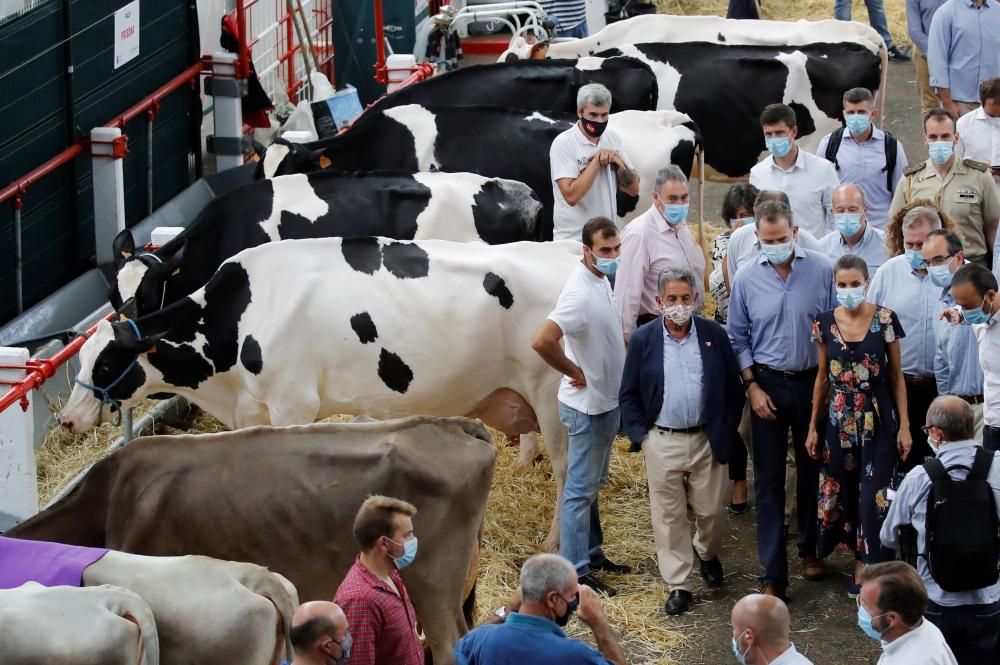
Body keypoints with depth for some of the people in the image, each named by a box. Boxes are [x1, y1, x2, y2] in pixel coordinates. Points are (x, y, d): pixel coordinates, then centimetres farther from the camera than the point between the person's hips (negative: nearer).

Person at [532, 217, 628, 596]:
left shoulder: (600, 280, 3)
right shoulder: (580, 293, -27)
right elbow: (542, 342, -38)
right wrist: (575, 373, -24)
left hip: (606, 402, 9)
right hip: (587, 406, -9)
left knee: (592, 484, 21)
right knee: (581, 489, -2)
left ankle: (591, 553, 33)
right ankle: (575, 573, 3)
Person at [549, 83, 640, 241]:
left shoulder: (612, 137, 6)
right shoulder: (563, 144, -13)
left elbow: (634, 189, 8)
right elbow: (571, 196, -23)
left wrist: (618, 163, -10)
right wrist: (597, 161, -19)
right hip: (573, 240, -5)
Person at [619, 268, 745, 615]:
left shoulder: (715, 335, -1)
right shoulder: (643, 339, -2)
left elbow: (733, 388, 6)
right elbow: (629, 394, 3)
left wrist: (726, 432, 2)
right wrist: (639, 435, -4)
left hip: (707, 440, 1)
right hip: (662, 442, -1)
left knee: (712, 511, 9)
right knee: (669, 516, 4)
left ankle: (707, 553, 40)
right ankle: (678, 585, 13)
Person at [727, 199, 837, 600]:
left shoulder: (821, 271, -8)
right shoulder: (747, 280, -5)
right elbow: (739, 340, 3)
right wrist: (753, 387, -5)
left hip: (813, 382, 0)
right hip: (769, 385, 0)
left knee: (812, 471, 15)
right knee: (769, 480, 1)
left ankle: (810, 549, 35)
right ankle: (773, 574, 4)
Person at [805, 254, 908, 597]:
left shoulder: (884, 320, -7)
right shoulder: (825, 323, 0)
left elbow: (896, 375, -2)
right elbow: (823, 377, 9)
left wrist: (904, 425, -4)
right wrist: (813, 426, 9)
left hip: (878, 421, -3)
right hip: (838, 420, 3)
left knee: (874, 494, -5)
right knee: (842, 490, 8)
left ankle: (866, 566, 3)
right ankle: (861, 560, 23)